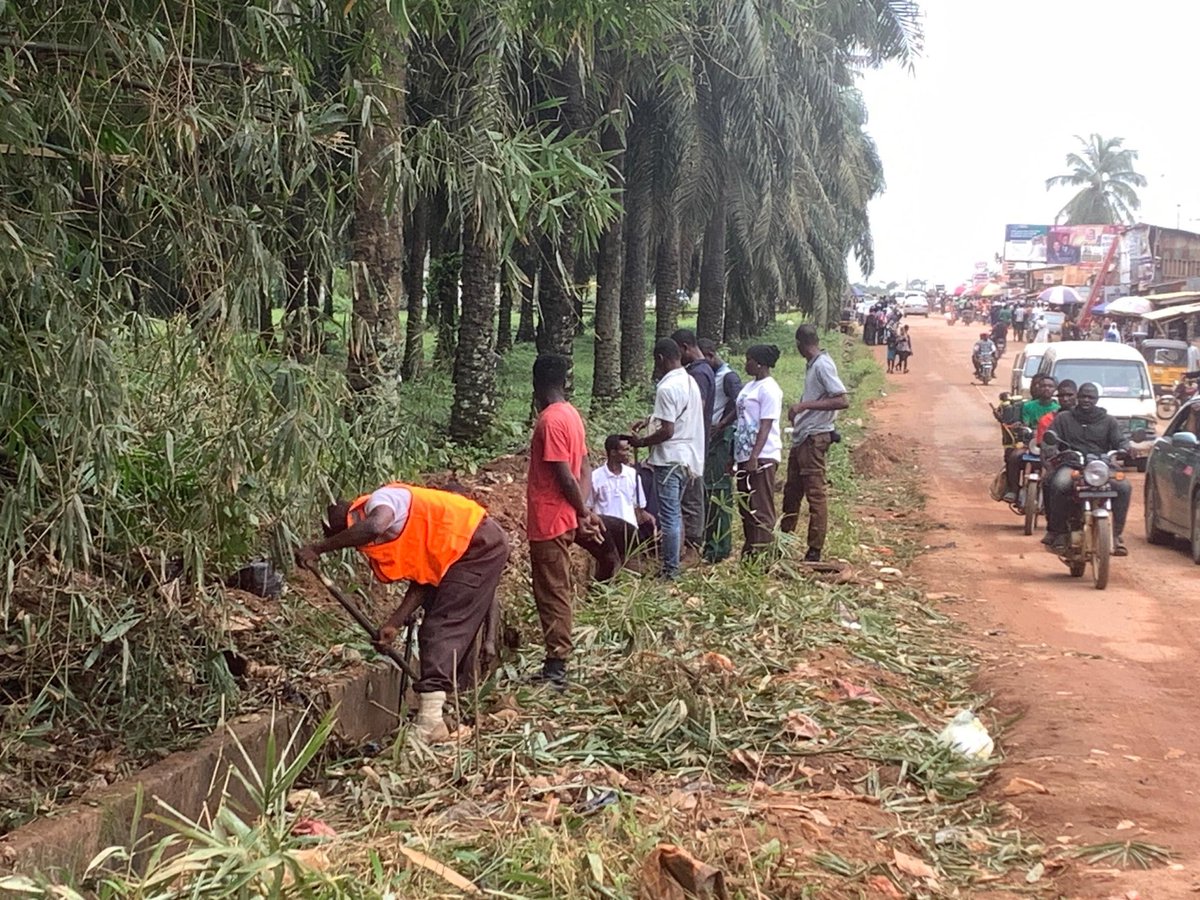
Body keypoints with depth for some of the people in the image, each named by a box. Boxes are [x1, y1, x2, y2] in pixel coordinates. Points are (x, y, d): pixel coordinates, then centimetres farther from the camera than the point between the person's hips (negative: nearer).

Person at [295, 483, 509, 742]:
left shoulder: (380, 501, -15)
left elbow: (374, 527, -40)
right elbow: (422, 581, 7)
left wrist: (317, 549, -33)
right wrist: (395, 623, -3)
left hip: (481, 544, -10)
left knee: (440, 630, -13)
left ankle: (429, 723, -18)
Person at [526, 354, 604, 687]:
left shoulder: (550, 420, -18)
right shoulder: (571, 415, 11)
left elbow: (565, 476, -21)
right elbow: (584, 470, 11)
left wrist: (583, 512, -10)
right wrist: (584, 510, 5)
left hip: (549, 522, -9)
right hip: (563, 519, 9)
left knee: (551, 593, -3)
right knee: (558, 591, 14)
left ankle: (556, 666, 1)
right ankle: (557, 662, 21)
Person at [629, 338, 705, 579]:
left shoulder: (667, 388, -19)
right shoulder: (691, 382, 10)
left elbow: (667, 431, -23)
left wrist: (642, 442, -10)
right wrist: (653, 419, 20)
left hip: (669, 459, -10)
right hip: (688, 457, 10)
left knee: (669, 516, -4)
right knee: (675, 513, 18)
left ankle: (670, 572, 0)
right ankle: (672, 564, 25)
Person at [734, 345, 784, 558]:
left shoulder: (768, 389, -11)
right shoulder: (750, 386, 16)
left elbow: (766, 425, -18)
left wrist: (754, 456, -24)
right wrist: (734, 456, 19)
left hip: (762, 458, -10)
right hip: (745, 456, 10)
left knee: (760, 509, -7)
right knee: (746, 507, 13)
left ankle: (763, 554, -4)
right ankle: (749, 554, 20)